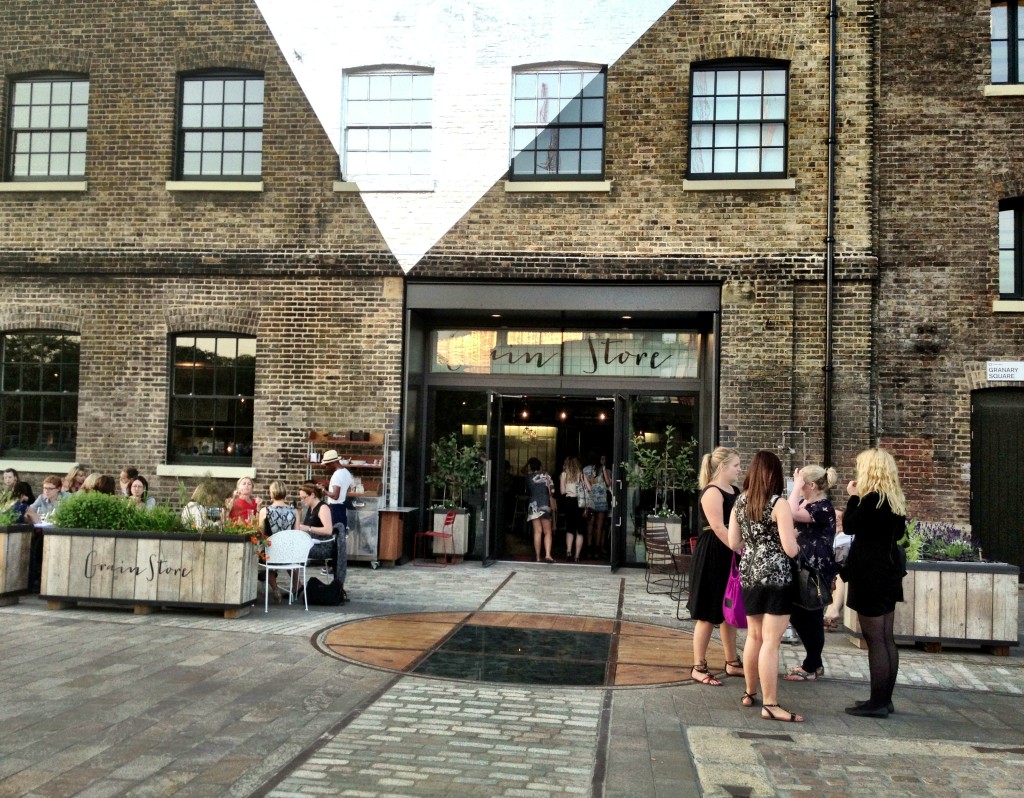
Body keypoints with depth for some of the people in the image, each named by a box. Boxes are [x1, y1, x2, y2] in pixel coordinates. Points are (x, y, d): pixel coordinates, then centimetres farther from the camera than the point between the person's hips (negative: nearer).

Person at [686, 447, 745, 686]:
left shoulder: (734, 491, 13)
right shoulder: (712, 492, -15)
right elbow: (718, 528, -23)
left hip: (730, 556, 9)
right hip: (712, 557, -9)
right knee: (708, 614, -2)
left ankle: (732, 662, 26)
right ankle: (698, 667, 7)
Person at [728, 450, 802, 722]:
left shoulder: (740, 502, 5)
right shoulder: (779, 504, -12)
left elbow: (733, 543, 8)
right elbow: (790, 550, -14)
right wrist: (792, 537, 6)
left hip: (749, 575, 6)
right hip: (776, 577, -6)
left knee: (754, 636, 18)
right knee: (771, 641, -4)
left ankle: (750, 693, 28)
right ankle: (770, 705, -1)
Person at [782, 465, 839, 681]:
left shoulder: (824, 508, -18)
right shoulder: (808, 504, 11)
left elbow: (792, 514, -32)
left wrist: (796, 485, -25)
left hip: (817, 570, -10)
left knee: (811, 617, 0)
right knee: (798, 614, 15)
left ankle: (810, 668, 13)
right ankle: (815, 662, 28)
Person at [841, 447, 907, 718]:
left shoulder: (872, 498, -16)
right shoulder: (895, 499, 11)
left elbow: (849, 526, -13)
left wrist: (853, 497, -3)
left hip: (871, 573, -9)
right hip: (888, 571, 9)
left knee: (874, 639, -5)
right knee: (886, 639, 12)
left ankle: (877, 703, -2)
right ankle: (885, 699, 18)